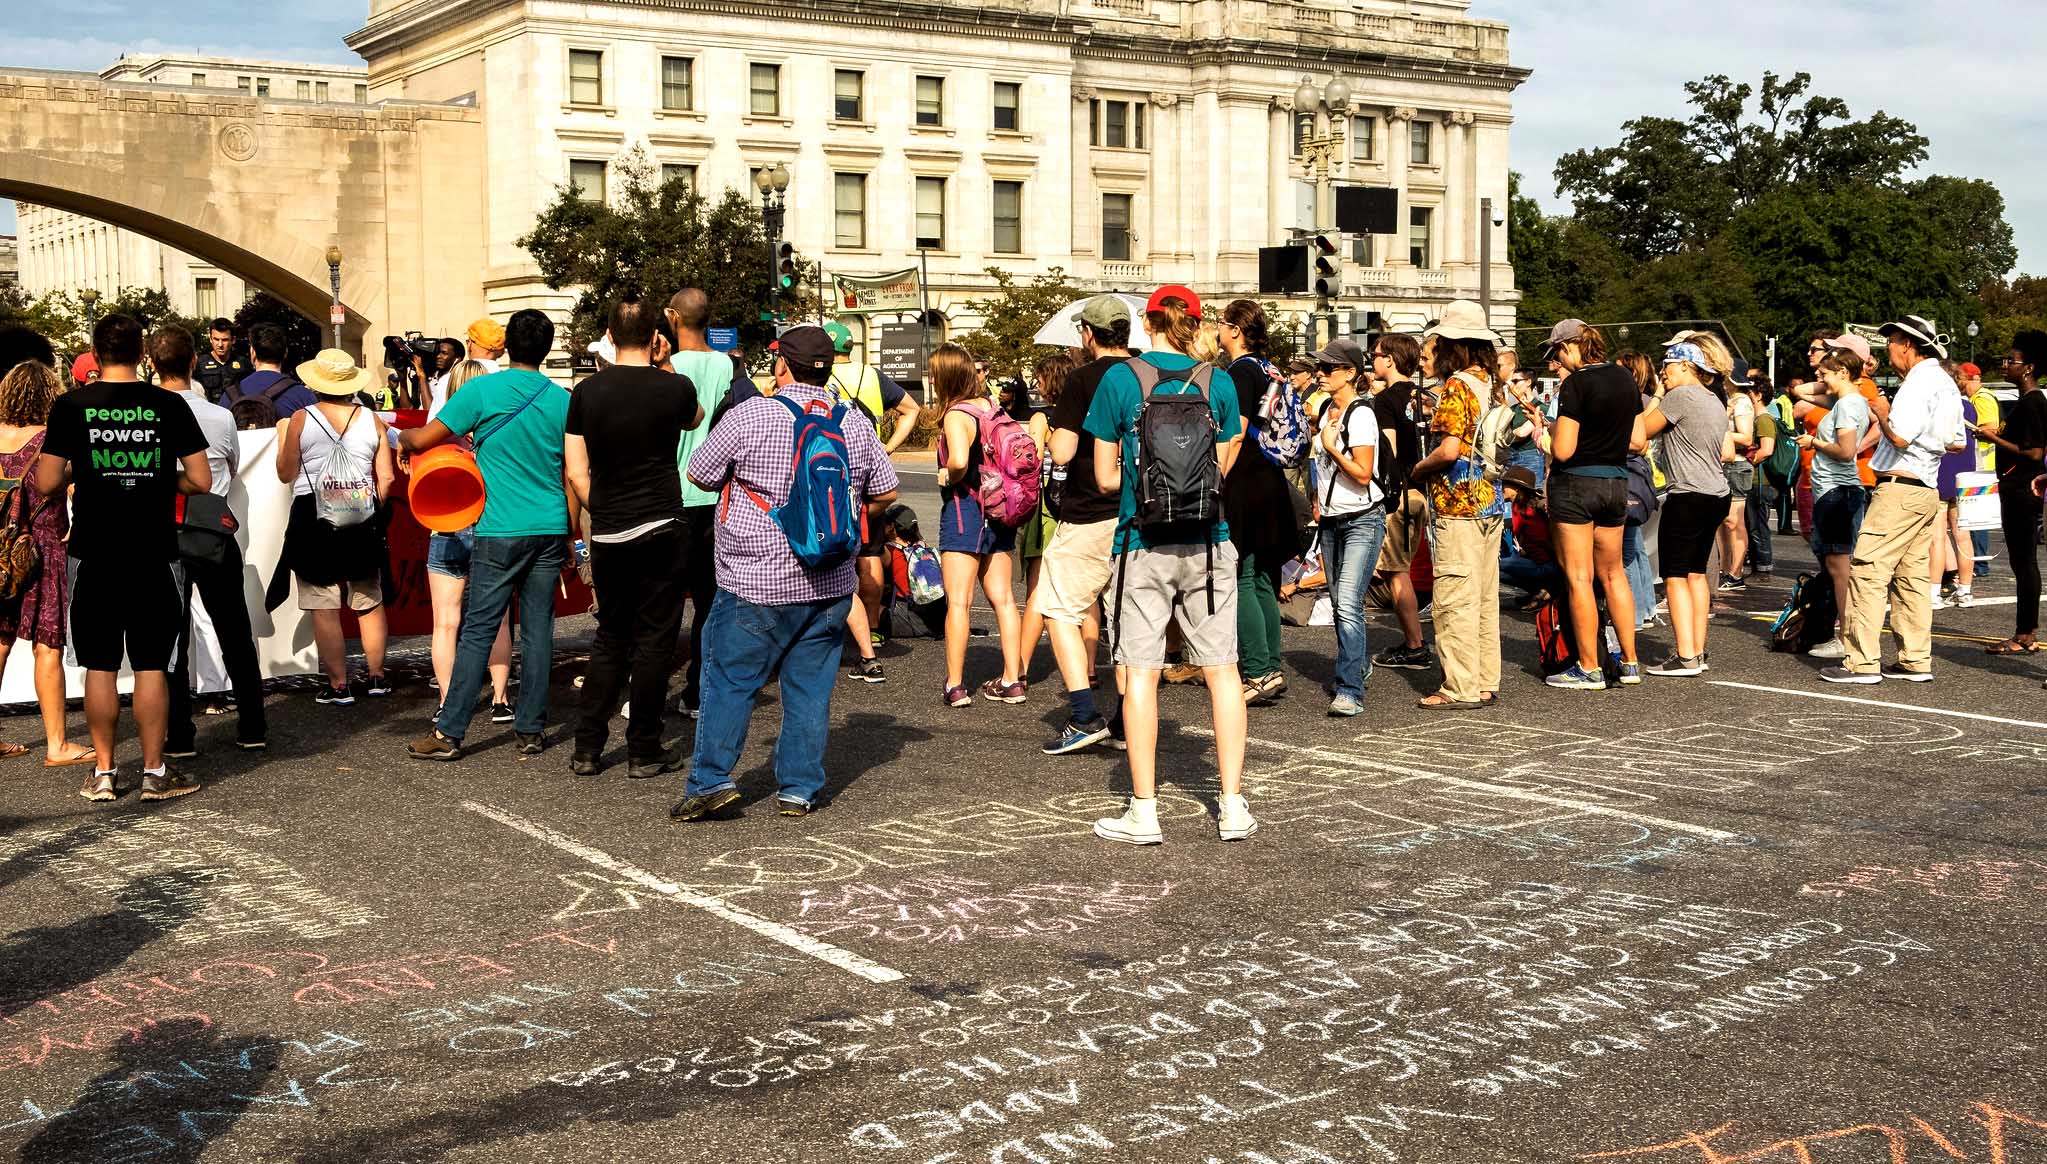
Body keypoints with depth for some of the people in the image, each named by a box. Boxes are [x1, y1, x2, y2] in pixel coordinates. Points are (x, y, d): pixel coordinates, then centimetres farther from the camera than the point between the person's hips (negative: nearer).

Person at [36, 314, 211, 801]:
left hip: (94, 555, 0)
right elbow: (201, 481, -4)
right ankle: (154, 772, 8)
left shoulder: (71, 405, -3)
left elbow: (46, 484, -4)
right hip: (154, 554, 0)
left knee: (100, 667, 8)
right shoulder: (168, 406, -4)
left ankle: (103, 773, 13)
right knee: (151, 667, 5)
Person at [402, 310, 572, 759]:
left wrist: (400, 437, 18)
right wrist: (571, 538, 16)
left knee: (477, 631, 1)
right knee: (537, 632, 8)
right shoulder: (563, 399, 4)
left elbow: (422, 439, -5)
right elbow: (571, 477, 8)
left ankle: (449, 733, 3)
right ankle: (531, 730, 11)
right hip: (550, 531, 3)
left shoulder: (481, 390, -6)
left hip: (501, 532, -3)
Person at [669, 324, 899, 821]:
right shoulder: (856, 423, 3)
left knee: (730, 680, 5)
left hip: (756, 582, -3)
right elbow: (885, 491, 12)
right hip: (830, 584, 4)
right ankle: (800, 789, 12)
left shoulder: (747, 416, -9)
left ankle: (711, 780, 2)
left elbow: (700, 474, 2)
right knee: (811, 686, 9)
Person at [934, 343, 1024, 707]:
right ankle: (1011, 681, 13)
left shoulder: (957, 415, -16)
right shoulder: (991, 406, 7)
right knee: (1003, 598, 10)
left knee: (958, 602, -4)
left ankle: (955, 686, -3)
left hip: (964, 507, -8)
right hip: (998, 512, 8)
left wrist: (947, 477, -13)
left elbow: (959, 460, -32)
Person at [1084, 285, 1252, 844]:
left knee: (1141, 673, 2)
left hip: (1143, 544, -2)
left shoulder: (1119, 379, -3)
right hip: (1207, 544, 2)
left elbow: (1106, 476, 0)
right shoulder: (1216, 383, 2)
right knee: (1222, 670, 7)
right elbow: (1220, 471, 8)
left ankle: (1144, 812, 5)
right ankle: (1233, 807, 10)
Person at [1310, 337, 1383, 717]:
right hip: (1331, 520, 9)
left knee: (1348, 605, -18)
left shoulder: (1361, 415, -14)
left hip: (1363, 521, -9)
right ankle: (1360, 664, 34)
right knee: (1339, 604, 14)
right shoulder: (1327, 409, 11)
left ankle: (1350, 691, -20)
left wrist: (1331, 446, -14)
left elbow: (1363, 475, -20)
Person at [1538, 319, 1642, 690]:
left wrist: (1548, 437, 3)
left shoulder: (1576, 384, -14)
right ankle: (1630, 663, 19)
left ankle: (1589, 669, 3)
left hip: (1575, 483, -7)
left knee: (1579, 577, -1)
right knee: (1613, 573, 16)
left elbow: (1563, 450, -17)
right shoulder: (1625, 378, 7)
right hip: (1616, 482, 7)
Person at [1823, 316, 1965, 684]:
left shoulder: (1919, 381, -13)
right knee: (1911, 575, 12)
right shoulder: (1947, 384, 17)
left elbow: (1900, 435, -23)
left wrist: (1882, 413, -3)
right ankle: (1916, 661, 14)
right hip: (1926, 489, 10)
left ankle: (1862, 662, -11)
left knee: (1868, 571, -9)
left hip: (1900, 486, -10)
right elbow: (1957, 442, 23)